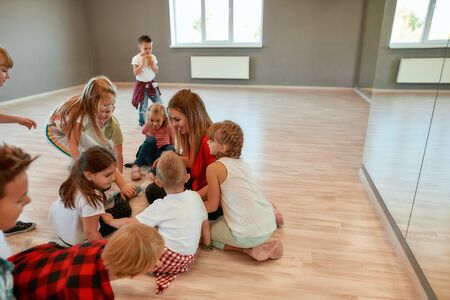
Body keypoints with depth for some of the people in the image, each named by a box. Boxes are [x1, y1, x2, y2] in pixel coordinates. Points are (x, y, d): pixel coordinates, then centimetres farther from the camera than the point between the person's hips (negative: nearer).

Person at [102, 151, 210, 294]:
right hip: (190, 257, 5)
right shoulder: (195, 197, -6)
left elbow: (131, 223, -9)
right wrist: (207, 242, 24)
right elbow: (205, 223, 5)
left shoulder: (160, 207, -16)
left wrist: (110, 220, 10)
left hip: (170, 259, -5)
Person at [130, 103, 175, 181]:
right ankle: (136, 166, -26)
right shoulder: (147, 127, -7)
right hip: (149, 154, 0)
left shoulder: (168, 128, -12)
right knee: (151, 139, -31)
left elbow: (173, 143, -3)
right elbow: (147, 142, 9)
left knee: (171, 148, -34)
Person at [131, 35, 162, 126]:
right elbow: (135, 73, -18)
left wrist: (152, 65, -16)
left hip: (152, 84, 4)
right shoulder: (136, 58, -12)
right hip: (142, 85, -4)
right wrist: (142, 64, -24)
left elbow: (157, 71, 2)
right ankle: (142, 122, 21)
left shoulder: (153, 57, 1)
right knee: (143, 106, 3)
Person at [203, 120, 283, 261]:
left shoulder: (213, 168, -10)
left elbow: (212, 206, -2)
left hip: (249, 234, -7)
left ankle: (248, 249, 2)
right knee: (221, 220, 33)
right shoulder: (242, 163, 11)